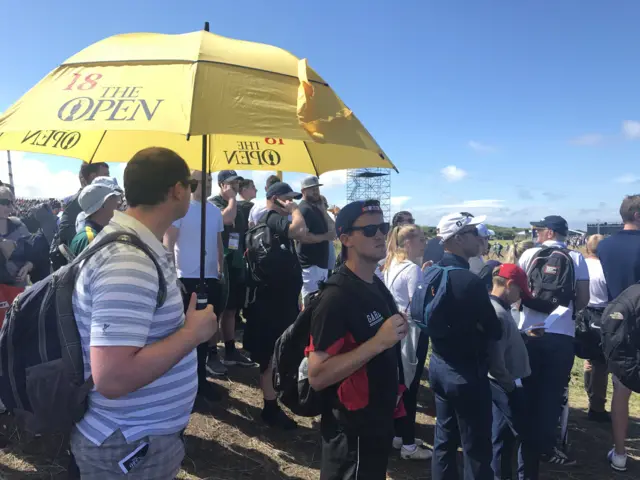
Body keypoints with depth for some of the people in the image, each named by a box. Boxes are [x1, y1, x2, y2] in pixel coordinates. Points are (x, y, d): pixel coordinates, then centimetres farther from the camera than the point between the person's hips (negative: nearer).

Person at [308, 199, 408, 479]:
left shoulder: (378, 287, 5)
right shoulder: (336, 297, -23)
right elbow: (317, 376, -27)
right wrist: (378, 342, -31)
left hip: (379, 422, 9)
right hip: (352, 430, -9)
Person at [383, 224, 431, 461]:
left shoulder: (392, 265, 9)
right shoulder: (413, 269, -19)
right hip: (411, 332, -9)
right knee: (410, 387, 1)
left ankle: (399, 434, 30)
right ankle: (408, 445, 13)